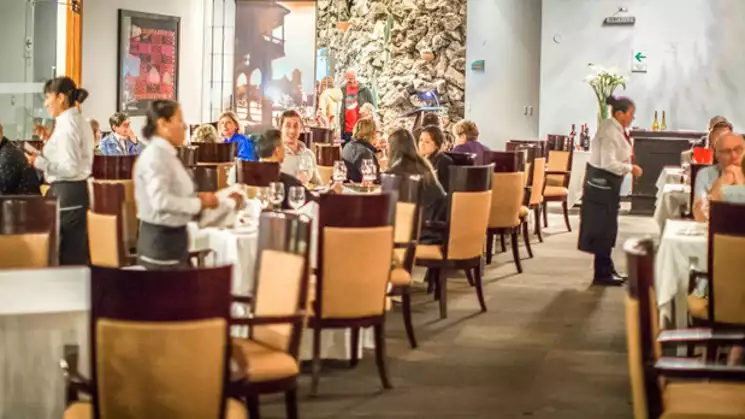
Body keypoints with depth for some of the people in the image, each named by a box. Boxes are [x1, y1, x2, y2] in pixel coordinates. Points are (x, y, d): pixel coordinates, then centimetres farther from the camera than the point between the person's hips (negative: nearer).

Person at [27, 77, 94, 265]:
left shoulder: (66, 125, -17)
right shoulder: (79, 122, 13)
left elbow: (70, 168, -22)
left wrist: (39, 162, -16)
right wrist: (50, 141, 17)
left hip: (65, 193, -10)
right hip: (78, 190, 10)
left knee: (64, 254, -3)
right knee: (76, 252, 12)